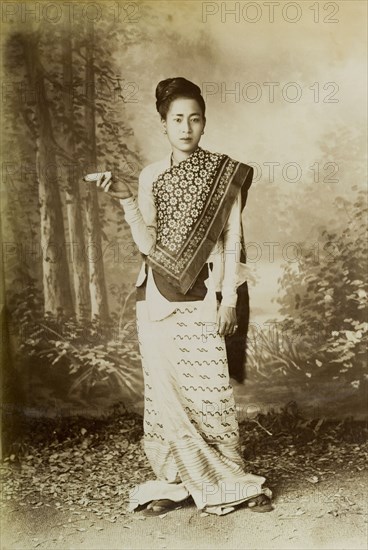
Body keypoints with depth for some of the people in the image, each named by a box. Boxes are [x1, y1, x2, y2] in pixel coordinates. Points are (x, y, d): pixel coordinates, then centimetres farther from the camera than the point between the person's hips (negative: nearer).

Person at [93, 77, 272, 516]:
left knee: (209, 386, -1)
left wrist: (229, 297, -5)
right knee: (165, 385, 4)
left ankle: (229, 480, 15)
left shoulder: (225, 172, 3)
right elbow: (147, 243, 0)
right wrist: (125, 199, -11)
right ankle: (174, 480, 17)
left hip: (202, 294, -2)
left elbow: (233, 236, 1)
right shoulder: (151, 176, 7)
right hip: (158, 295, 2)